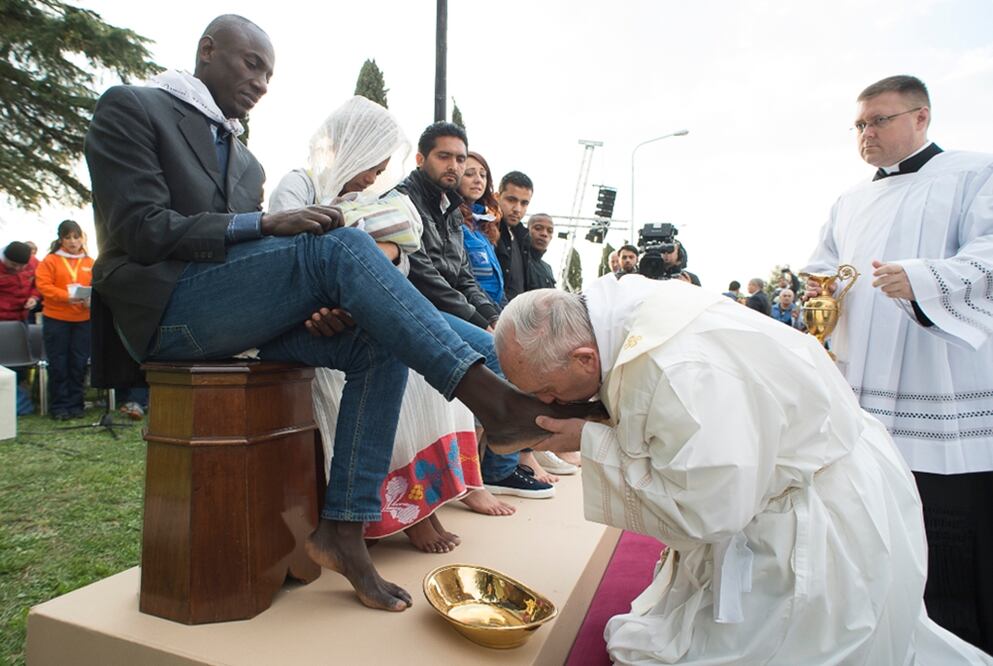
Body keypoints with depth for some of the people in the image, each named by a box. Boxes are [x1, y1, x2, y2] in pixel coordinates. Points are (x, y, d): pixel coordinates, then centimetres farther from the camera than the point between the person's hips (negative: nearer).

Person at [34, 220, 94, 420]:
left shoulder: (90, 262, 8)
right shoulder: (50, 260, 0)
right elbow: (43, 285, -8)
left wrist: (91, 299, -16)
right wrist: (66, 297, -22)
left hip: (83, 320, 2)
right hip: (55, 319, -2)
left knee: (79, 364, 6)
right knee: (58, 364, 4)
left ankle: (75, 404, 16)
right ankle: (59, 407, 12)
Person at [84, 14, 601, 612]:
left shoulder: (246, 162, 24)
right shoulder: (131, 109, 5)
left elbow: (247, 249, 16)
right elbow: (143, 231, -10)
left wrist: (312, 304, -6)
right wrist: (266, 224, -19)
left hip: (233, 316, 7)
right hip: (164, 309, -7)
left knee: (379, 345, -15)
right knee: (343, 245, -27)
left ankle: (343, 528, -15)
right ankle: (489, 397, -33)